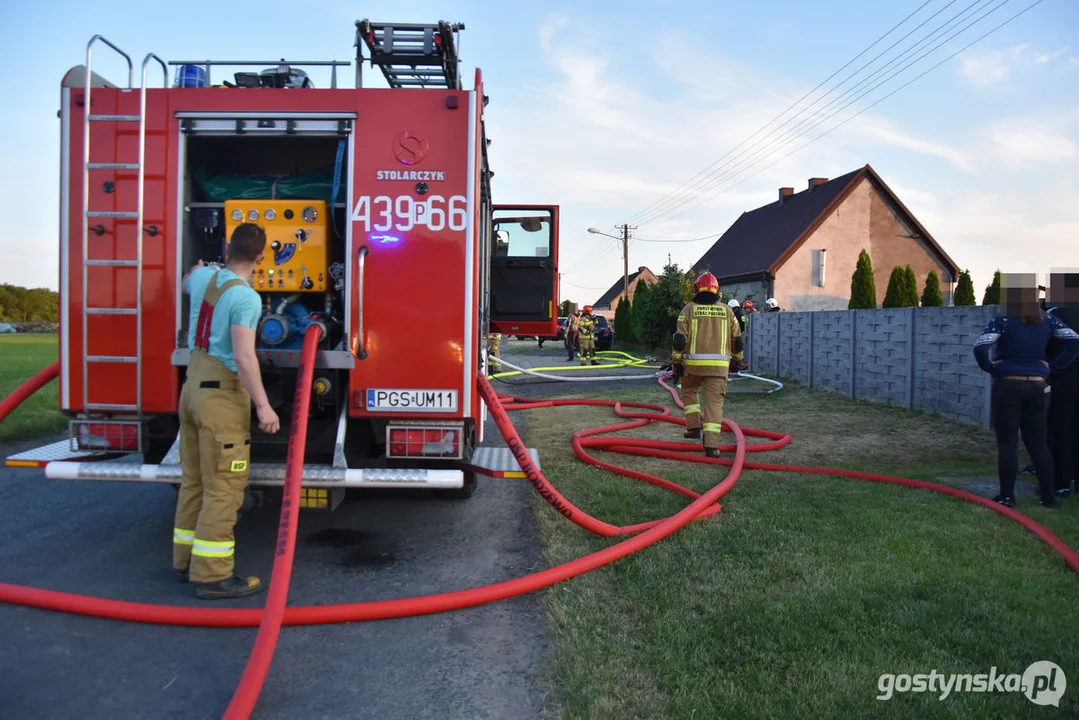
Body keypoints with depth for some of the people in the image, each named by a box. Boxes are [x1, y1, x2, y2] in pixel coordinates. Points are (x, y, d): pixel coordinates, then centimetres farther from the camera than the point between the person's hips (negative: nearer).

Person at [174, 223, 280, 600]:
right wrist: (263, 406, -22)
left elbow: (186, 282, 33)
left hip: (193, 387, 9)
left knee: (194, 481, 16)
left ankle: (186, 560, 27)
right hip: (222, 395, -9)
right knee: (223, 487, -4)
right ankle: (212, 574, -1)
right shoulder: (245, 297, -18)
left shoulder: (205, 277, 6)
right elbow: (244, 357, -25)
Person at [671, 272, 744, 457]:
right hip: (719, 365, 1)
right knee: (714, 402, 1)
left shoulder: (689, 309, 2)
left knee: (689, 391, 26)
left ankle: (693, 427, 19)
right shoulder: (726, 310, 10)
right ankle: (711, 445, -5)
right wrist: (738, 359, 30)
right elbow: (737, 339, 15)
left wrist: (677, 362, 1)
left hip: (693, 363, -1)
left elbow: (679, 338, -5)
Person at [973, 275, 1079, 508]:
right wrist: (1053, 365, 4)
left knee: (1007, 443, 1)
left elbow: (980, 348, -21)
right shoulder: (1047, 320, 5)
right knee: (1038, 443, 13)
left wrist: (990, 367, -5)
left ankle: (1007, 496, 2)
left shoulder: (1002, 320, -10)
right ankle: (1048, 496, 15)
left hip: (1008, 386, -5)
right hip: (1038, 387, 5)